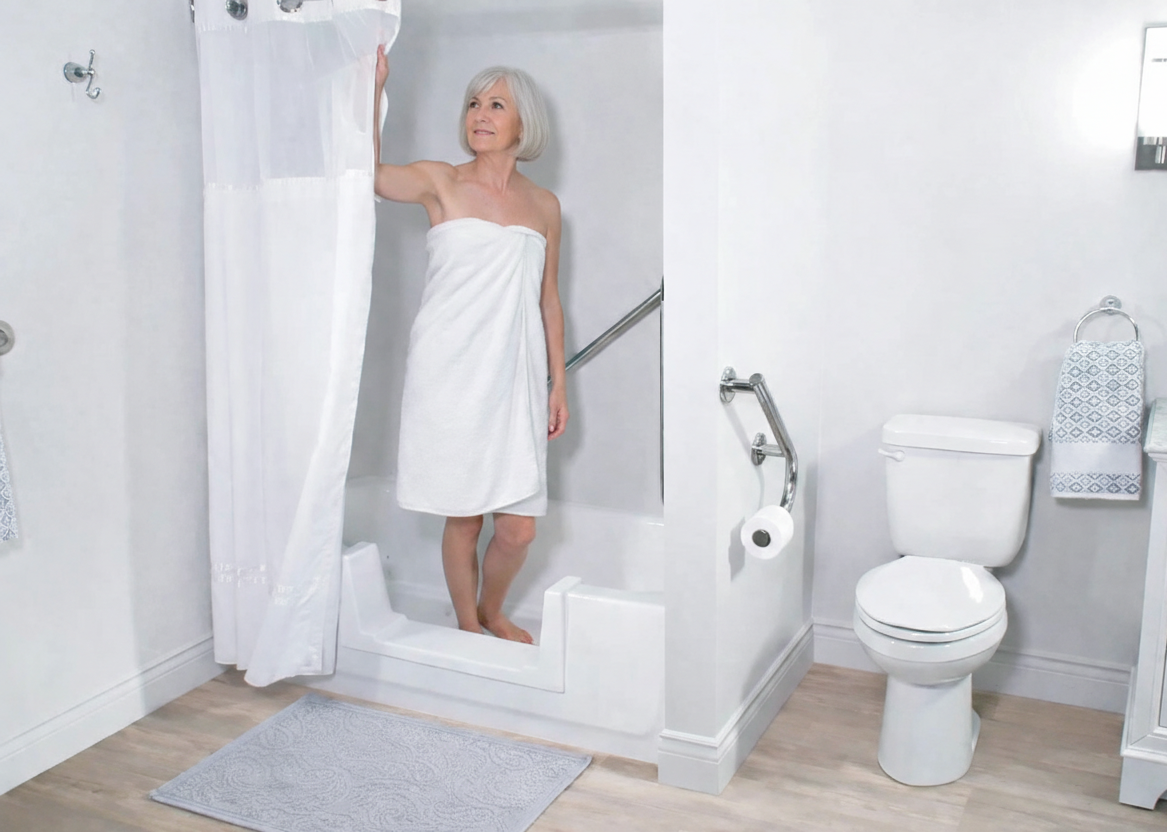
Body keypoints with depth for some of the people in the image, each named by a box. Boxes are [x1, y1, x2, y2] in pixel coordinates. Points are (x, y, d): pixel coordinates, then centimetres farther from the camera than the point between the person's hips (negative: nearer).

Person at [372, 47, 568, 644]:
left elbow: (548, 300, 14)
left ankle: (492, 609, 32)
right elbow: (369, 172, -17)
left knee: (518, 528, 2)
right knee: (462, 518, 6)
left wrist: (558, 384, 12)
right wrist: (374, 84, -21)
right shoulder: (440, 183, 2)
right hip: (450, 375, -2)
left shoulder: (544, 207, 10)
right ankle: (468, 626, 30)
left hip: (514, 380, 3)